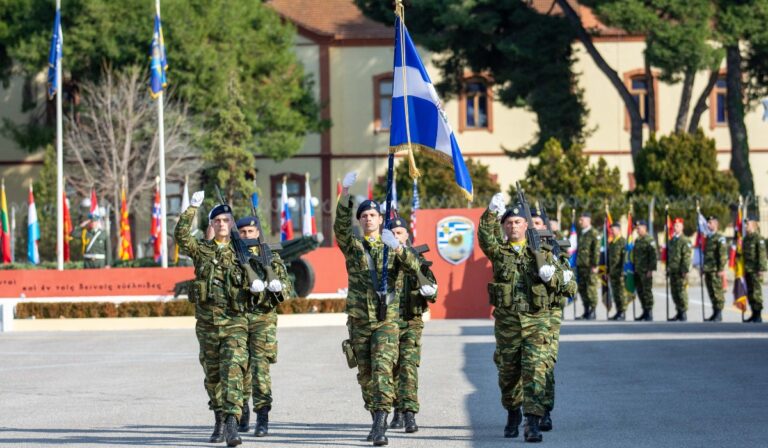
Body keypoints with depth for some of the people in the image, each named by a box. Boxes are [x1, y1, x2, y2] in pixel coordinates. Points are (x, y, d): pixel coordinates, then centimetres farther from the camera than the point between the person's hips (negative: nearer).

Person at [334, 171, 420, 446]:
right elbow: (340, 226, -13)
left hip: (387, 320, -2)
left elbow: (413, 267, -9)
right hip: (359, 321, 2)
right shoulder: (352, 245, 6)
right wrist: (345, 193, -26)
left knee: (382, 370, -15)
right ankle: (376, 421, 23)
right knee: (365, 374, 9)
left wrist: (398, 248, -28)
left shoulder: (391, 246, 6)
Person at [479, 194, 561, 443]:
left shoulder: (542, 252, 11)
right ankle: (512, 415, 31)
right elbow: (485, 238, -15)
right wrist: (491, 212, -24)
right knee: (508, 372, 10)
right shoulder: (498, 252, 7)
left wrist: (549, 276, -6)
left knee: (535, 371, -12)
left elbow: (556, 286, 16)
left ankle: (533, 423, -16)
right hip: (506, 321, 1)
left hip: (536, 321, -1)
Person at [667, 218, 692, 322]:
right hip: (672, 270, 8)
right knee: (674, 292, 9)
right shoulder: (671, 241, 18)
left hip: (680, 271, -8)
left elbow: (686, 257, -12)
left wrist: (685, 270, -17)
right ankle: (679, 312, 16)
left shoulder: (685, 241, -6)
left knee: (682, 291, -7)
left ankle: (684, 313, -3)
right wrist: (668, 268, 18)